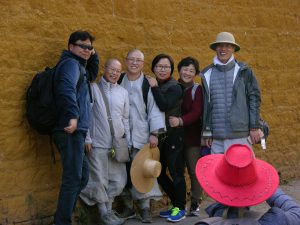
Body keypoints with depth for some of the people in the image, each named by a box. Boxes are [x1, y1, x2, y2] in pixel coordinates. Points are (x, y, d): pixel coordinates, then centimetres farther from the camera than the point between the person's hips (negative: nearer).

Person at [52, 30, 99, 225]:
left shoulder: (78, 65, 22)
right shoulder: (71, 63, -7)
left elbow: (91, 76, 40)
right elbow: (67, 88, -26)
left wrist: (94, 56, 24)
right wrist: (73, 116, -36)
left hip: (75, 131, 10)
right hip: (71, 131, -10)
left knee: (82, 175, 16)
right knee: (73, 178, -9)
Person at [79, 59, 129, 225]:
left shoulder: (123, 92, 12)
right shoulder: (94, 88, -2)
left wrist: (129, 141, 11)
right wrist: (87, 139, -9)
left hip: (117, 144, 5)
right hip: (98, 143, -4)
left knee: (119, 182, 5)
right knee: (100, 181, 0)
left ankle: (107, 208, 23)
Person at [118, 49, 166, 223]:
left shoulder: (148, 85, 0)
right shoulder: (118, 83, 10)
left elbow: (155, 109, -4)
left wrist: (154, 133, -12)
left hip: (141, 137, -3)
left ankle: (145, 207, 5)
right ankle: (128, 207, 19)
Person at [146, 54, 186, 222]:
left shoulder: (175, 87, -10)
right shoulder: (150, 85, 9)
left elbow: (164, 105, -26)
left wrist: (155, 87, -17)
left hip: (173, 135, -7)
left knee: (175, 171, -2)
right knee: (158, 173, 11)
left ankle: (180, 208, 11)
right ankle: (176, 204, 25)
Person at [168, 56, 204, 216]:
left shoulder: (197, 90, -1)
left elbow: (196, 113, -12)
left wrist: (180, 121, -27)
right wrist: (170, 121, -12)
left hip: (192, 137, -2)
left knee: (195, 171, -1)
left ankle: (195, 204, 13)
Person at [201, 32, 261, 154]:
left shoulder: (243, 71, 3)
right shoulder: (207, 74, 11)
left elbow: (254, 98, 2)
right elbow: (206, 104, 14)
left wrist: (255, 127, -3)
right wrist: (207, 132, 12)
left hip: (239, 135, -3)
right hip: (216, 137, 3)